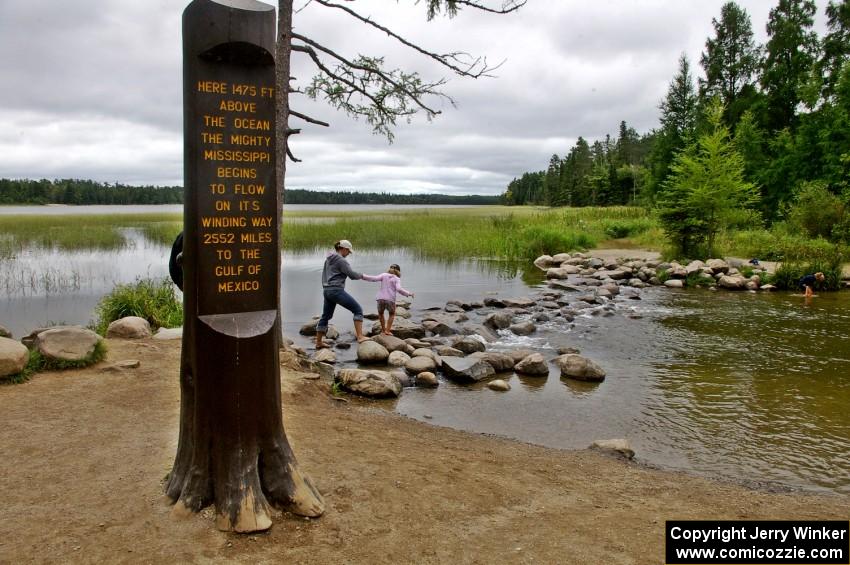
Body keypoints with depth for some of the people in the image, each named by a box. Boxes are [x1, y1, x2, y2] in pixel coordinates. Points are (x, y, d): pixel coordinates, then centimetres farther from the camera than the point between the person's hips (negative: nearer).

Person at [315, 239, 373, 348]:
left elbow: (324, 275, 22)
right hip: (336, 290, -9)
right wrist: (361, 275, 5)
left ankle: (319, 342, 24)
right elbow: (352, 275, -14)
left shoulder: (328, 259, 16)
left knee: (326, 316, 17)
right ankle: (360, 336, -13)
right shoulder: (340, 260, -11)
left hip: (326, 290, 9)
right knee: (358, 310, -5)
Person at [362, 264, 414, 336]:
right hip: (390, 300, -1)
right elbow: (399, 289, -9)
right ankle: (387, 330, 16)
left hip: (381, 299, 2)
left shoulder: (384, 275, 11)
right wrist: (408, 293, 0)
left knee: (380, 313, 27)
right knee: (391, 314, 24)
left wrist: (363, 276, 0)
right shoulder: (397, 279, 6)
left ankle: (383, 330, 29)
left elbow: (375, 279, -4)